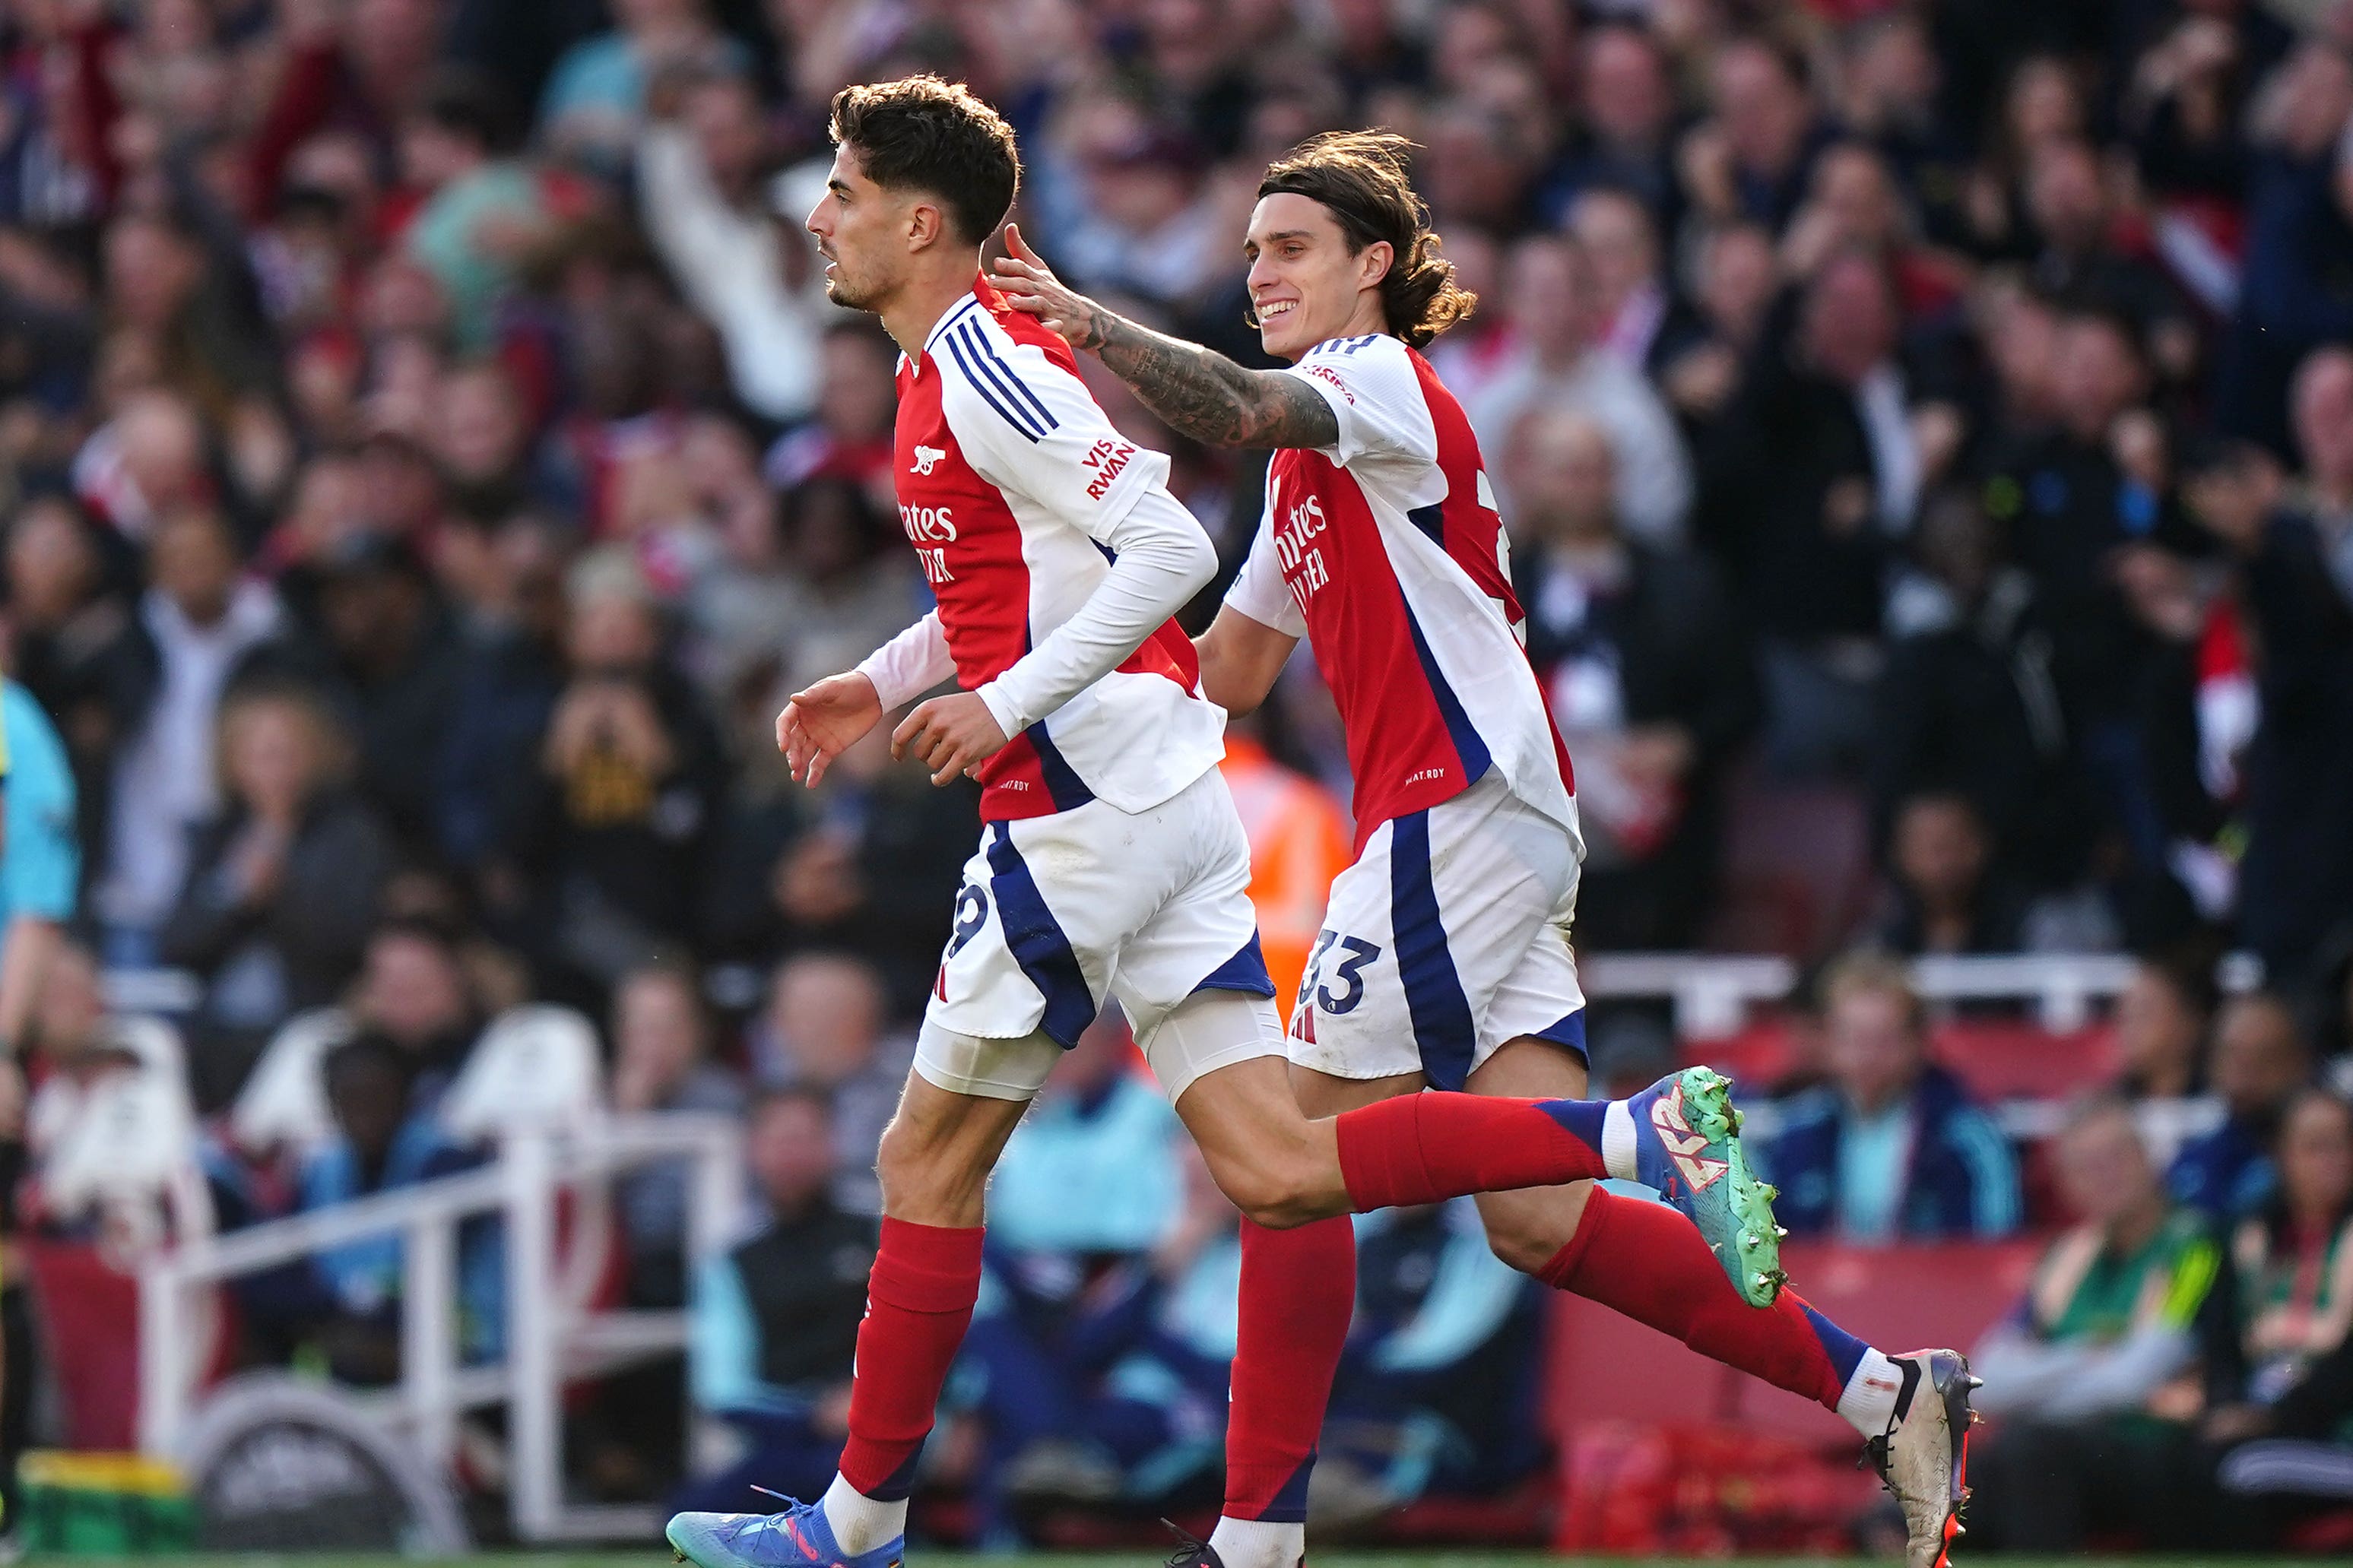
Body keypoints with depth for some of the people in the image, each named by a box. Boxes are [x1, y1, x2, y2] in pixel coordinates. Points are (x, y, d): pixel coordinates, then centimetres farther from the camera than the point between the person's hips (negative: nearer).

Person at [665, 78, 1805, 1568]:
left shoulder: (984, 366, -12)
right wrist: (880, 685, 23)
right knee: (1278, 1173, -2)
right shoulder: (959, 362, 18)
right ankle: (1650, 1131, -13)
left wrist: (1007, 705, -24)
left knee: (930, 1158, 3)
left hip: (1087, 813, -9)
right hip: (1172, 807, 9)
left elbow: (1171, 550, -21)